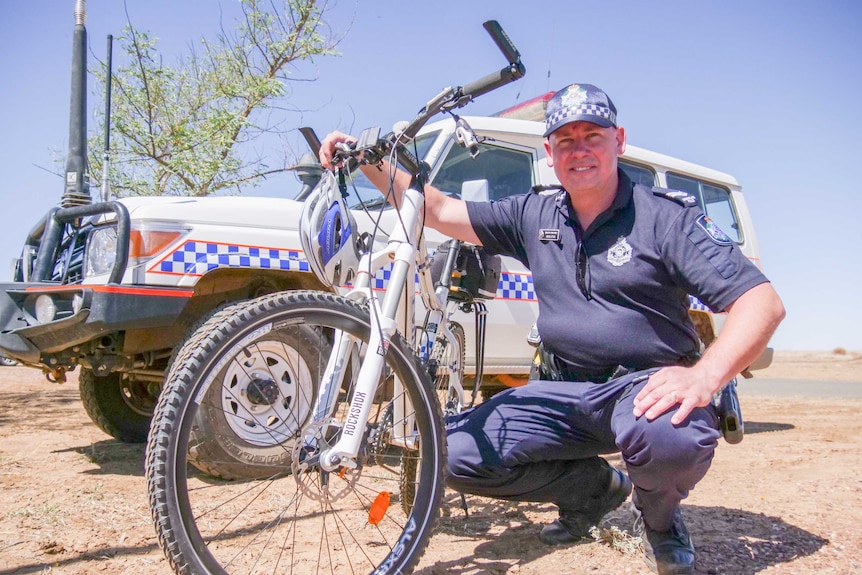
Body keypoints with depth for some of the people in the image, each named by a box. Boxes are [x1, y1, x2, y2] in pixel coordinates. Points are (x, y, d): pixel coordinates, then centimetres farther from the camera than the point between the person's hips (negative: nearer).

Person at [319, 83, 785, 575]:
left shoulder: (668, 216, -8)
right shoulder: (534, 217, 6)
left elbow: (763, 302, -14)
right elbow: (439, 211, 7)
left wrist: (704, 376, -32)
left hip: (647, 385, -4)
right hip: (571, 394, 5)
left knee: (667, 437, -40)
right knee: (459, 452, -10)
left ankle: (659, 519, 0)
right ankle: (595, 487, 14)